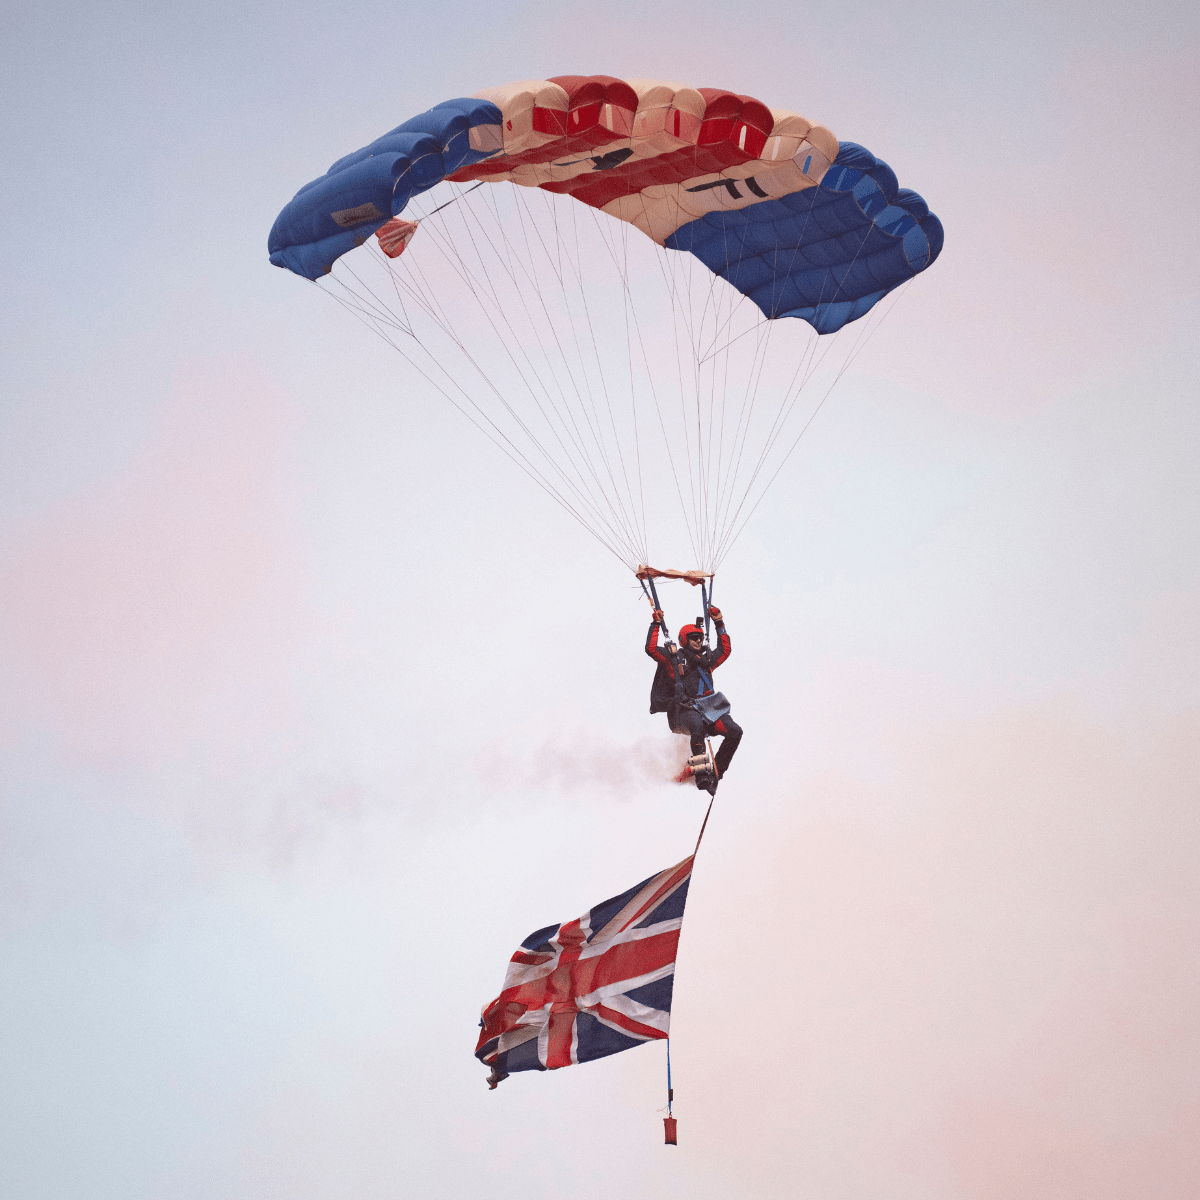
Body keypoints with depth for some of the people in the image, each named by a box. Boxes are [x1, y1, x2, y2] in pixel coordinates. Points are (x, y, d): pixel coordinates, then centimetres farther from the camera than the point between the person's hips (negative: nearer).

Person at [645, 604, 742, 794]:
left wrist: (719, 625, 38)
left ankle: (717, 772, -10)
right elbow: (651, 648, 3)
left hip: (708, 709, 6)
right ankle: (702, 775, -42)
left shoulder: (707, 659, 27)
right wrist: (656, 625, 8)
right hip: (683, 710, -6)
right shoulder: (674, 657, 12)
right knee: (698, 726, -40)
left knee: (735, 731, -17)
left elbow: (725, 650, 41)